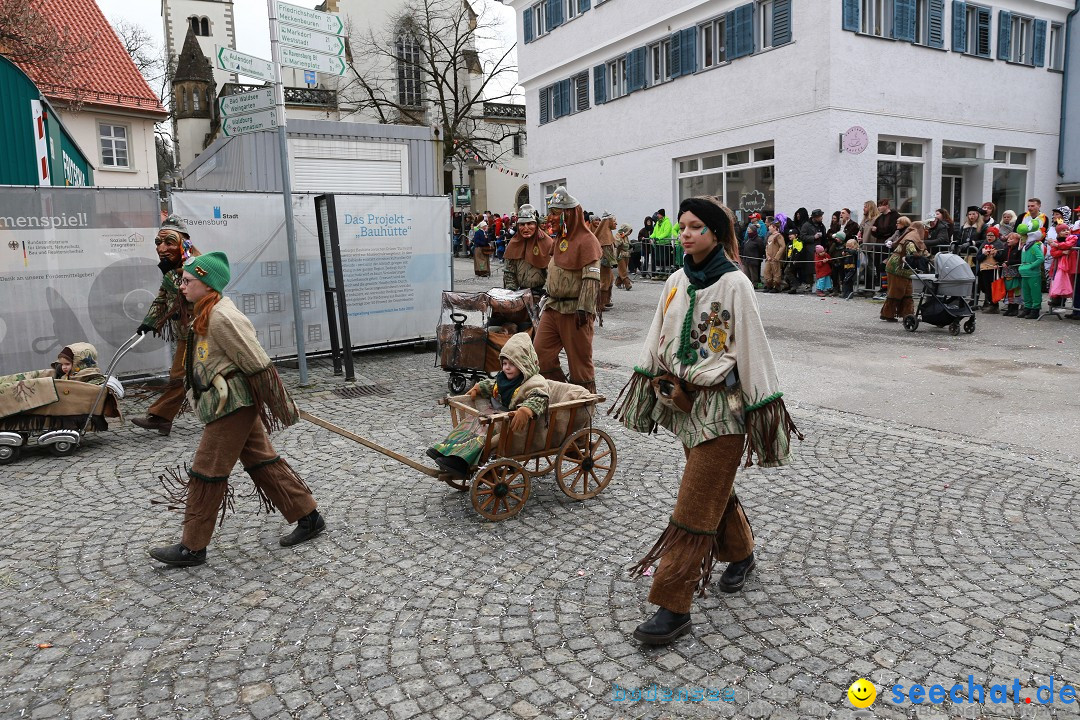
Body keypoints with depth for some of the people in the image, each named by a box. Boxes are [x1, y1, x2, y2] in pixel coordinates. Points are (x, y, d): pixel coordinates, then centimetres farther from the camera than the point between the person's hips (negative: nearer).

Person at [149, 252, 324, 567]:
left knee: (206, 473, 0)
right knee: (262, 462, 14)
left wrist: (281, 406, -17)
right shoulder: (207, 314, 13)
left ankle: (193, 547, 13)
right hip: (232, 404, 10)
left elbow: (258, 363, -21)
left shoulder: (222, 317, -20)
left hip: (232, 405, -10)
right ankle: (308, 517, 21)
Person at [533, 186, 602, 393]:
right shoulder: (560, 239, 15)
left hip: (574, 311, -9)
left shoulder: (587, 241, -13)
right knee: (541, 352, 7)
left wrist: (584, 309, -23)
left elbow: (592, 279, -19)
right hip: (552, 307, 9)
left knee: (580, 359, 1)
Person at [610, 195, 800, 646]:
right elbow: (658, 339, 12)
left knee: (694, 507, -5)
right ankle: (741, 554, 47)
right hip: (684, 403, 6)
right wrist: (661, 384, 9)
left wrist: (761, 408, -12)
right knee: (715, 490, 22)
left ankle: (673, 605, 2)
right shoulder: (677, 282, 7)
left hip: (722, 406, -6)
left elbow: (752, 348, -12)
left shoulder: (734, 284, -11)